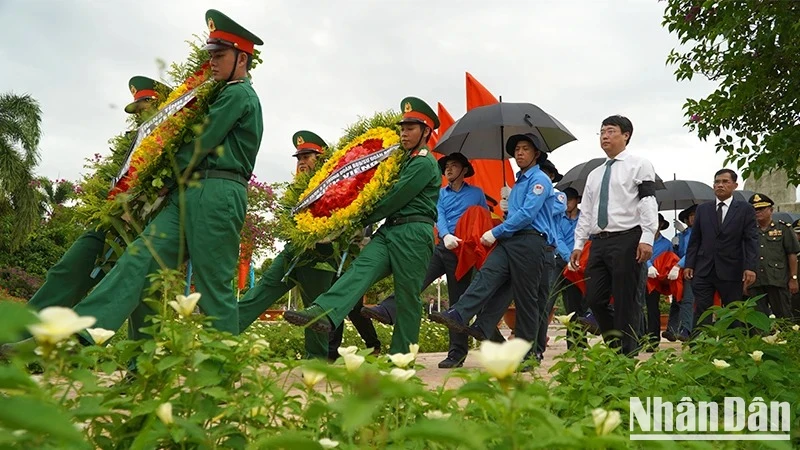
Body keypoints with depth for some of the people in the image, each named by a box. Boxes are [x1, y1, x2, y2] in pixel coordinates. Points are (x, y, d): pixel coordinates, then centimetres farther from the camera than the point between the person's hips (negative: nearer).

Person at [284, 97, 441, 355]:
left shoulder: (425, 163, -6)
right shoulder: (407, 160, 25)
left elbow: (396, 198, -10)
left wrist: (364, 219, -2)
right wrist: (367, 220, 12)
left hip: (413, 234, -8)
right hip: (389, 230, 8)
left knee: (407, 297, -2)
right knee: (361, 268, -15)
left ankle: (400, 357, 6)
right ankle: (324, 314, -33)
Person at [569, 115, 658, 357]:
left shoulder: (639, 165, 3)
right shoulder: (594, 174, 21)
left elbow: (648, 202, -7)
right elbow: (585, 212, 20)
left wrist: (647, 238, -17)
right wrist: (578, 244, 13)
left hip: (626, 240, -6)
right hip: (599, 241, 6)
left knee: (625, 301, -3)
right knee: (595, 299, 4)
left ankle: (627, 353, 6)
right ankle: (615, 345, 22)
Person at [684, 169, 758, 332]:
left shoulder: (745, 209, 5)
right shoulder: (702, 209, 12)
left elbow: (752, 240, -2)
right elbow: (694, 239, 11)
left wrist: (750, 267, -13)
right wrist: (689, 264, 3)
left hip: (732, 271, -2)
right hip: (704, 270, 2)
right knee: (701, 313, -1)